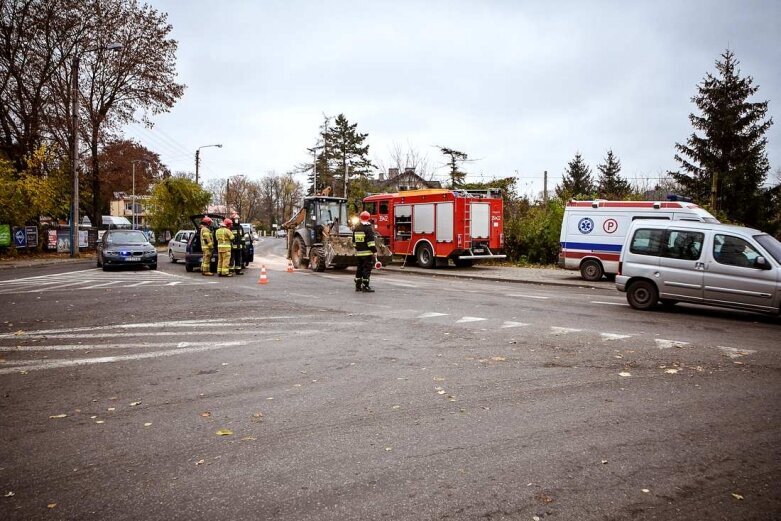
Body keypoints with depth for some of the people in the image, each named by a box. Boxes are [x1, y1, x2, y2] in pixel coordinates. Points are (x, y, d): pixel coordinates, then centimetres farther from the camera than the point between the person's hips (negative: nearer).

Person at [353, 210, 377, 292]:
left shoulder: (356, 229, 12)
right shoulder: (369, 228, -10)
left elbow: (354, 241, 19)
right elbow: (371, 241, -16)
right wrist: (374, 251, -15)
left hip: (359, 252, 7)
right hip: (367, 252, -7)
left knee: (360, 268, 14)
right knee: (367, 269, -5)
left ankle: (358, 286, 18)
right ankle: (365, 286, -8)